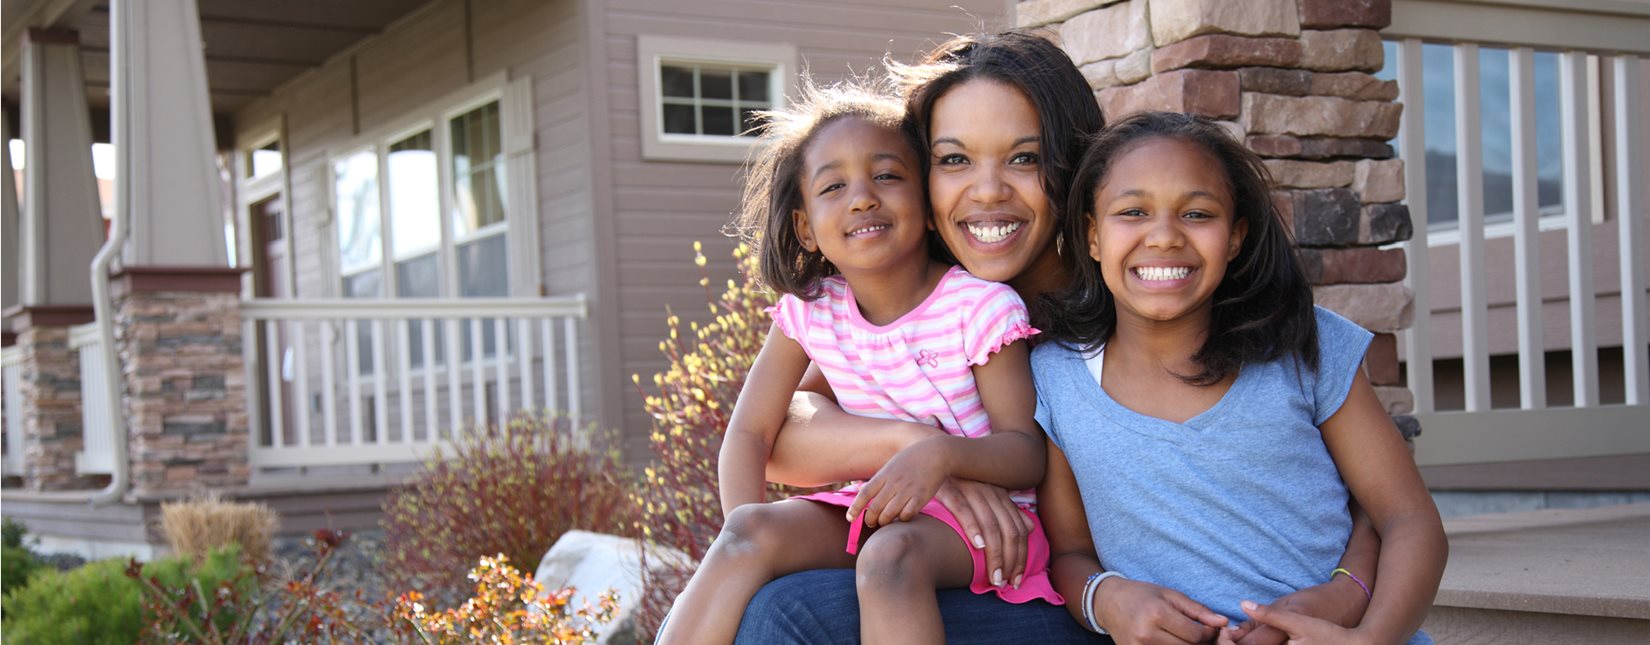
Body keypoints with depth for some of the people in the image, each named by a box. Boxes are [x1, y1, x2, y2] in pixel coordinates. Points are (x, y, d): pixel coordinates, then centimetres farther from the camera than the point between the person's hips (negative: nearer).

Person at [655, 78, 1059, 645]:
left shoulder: (981, 307, -11)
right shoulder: (808, 312, 2)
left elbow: (1029, 453, -10)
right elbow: (749, 431, 2)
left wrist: (942, 454, -31)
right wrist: (743, 529, -18)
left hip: (978, 513, -4)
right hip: (869, 506, 5)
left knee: (890, 554, -36)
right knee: (753, 531, -23)